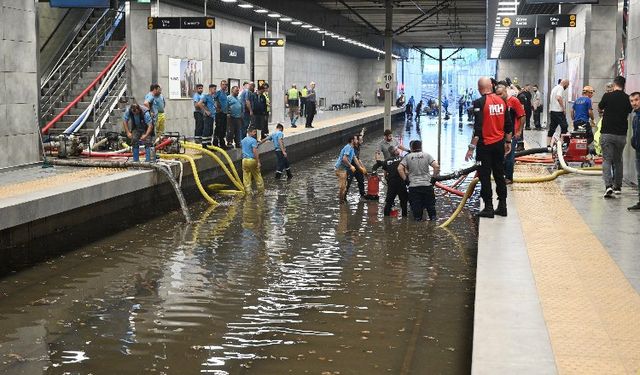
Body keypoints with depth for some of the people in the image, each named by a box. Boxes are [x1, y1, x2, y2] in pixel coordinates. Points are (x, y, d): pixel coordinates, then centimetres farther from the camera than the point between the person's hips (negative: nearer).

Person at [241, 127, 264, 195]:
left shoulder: (243, 141, 12)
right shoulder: (253, 140, -11)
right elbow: (255, 151, -18)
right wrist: (258, 161, -17)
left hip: (244, 160, 6)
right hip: (252, 160, -6)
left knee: (246, 177, 5)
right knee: (257, 176, 9)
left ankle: (248, 191, 5)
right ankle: (261, 189, 18)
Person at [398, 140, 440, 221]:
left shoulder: (408, 157, 3)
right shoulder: (426, 155, 2)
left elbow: (400, 169, -5)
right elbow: (436, 167, -7)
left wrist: (405, 179, 2)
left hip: (413, 186, 0)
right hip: (427, 184, 0)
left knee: (415, 205, 4)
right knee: (430, 204, 12)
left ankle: (417, 218, 5)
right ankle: (433, 218, 16)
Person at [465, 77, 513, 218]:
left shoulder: (479, 103, -14)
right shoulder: (501, 101, 4)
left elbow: (478, 128, -19)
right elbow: (508, 124, 10)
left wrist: (472, 147, -17)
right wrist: (508, 142, 20)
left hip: (485, 145, -6)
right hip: (499, 144, 6)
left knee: (485, 176, 2)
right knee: (499, 175, 13)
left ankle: (488, 208, 3)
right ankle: (502, 206, 17)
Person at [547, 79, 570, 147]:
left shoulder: (554, 88, 21)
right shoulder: (561, 88, -9)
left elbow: (550, 99, 24)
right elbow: (559, 98, -24)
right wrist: (564, 108, -19)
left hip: (552, 111, 9)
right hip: (558, 111, -9)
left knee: (552, 128, 8)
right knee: (564, 126, -4)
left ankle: (548, 144, 6)